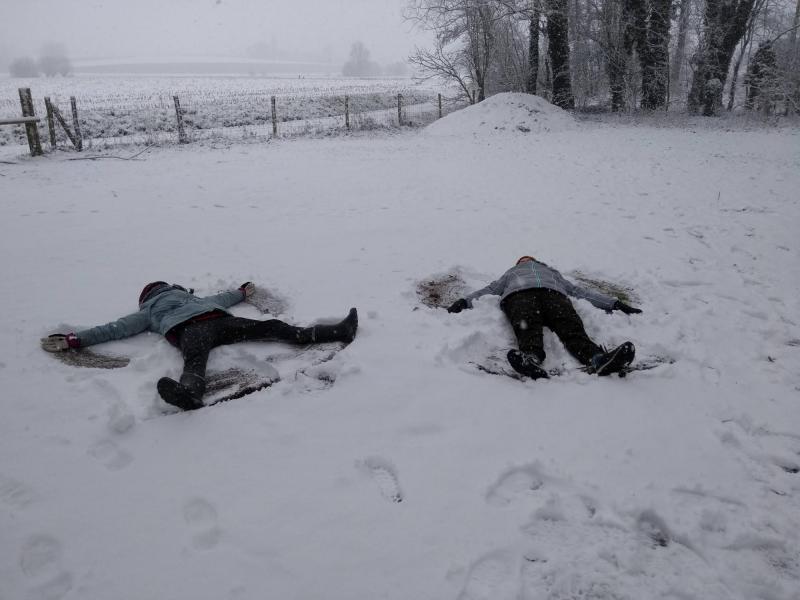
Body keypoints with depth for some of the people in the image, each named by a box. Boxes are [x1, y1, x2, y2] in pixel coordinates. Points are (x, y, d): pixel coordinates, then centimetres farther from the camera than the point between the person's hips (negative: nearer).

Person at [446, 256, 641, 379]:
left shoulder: (552, 272, 46)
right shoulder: (511, 273, 44)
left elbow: (580, 291, 38)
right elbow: (489, 290, 29)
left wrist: (615, 303, 27)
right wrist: (464, 301, 9)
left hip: (554, 293, 1)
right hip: (519, 293, -1)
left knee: (571, 326, -33)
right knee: (527, 326, -37)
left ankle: (596, 359, -61)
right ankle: (531, 357, -68)